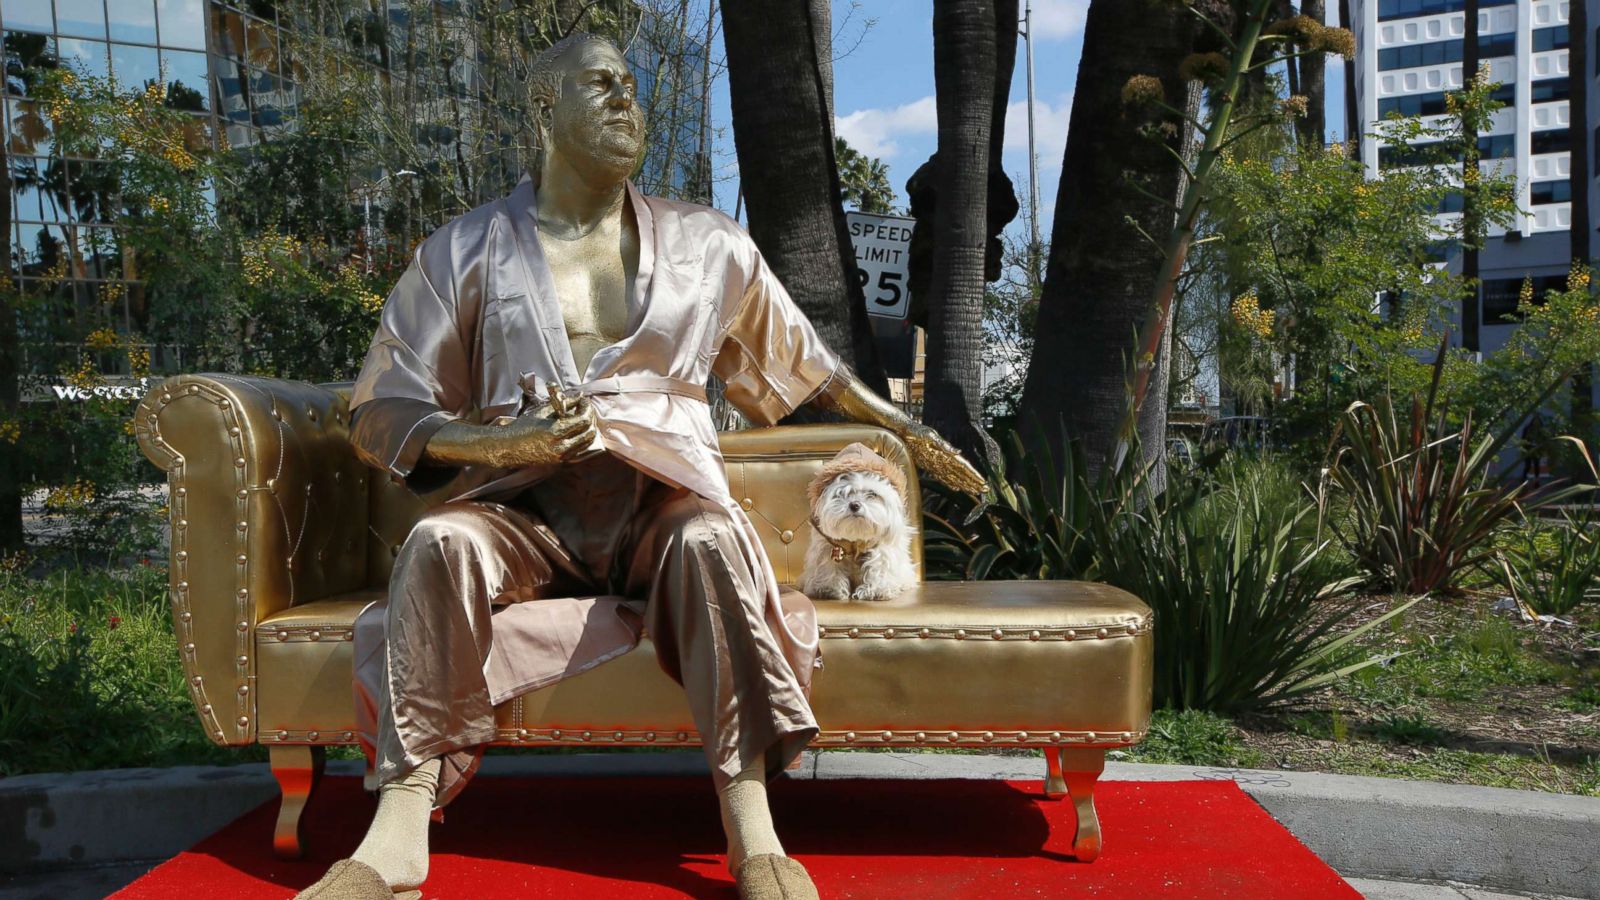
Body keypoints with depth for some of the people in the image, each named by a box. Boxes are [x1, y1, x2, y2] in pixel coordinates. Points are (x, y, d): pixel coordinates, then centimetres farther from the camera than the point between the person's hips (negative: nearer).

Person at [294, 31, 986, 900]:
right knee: (440, 542, -33)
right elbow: (381, 413, 5)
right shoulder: (465, 252, 8)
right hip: (525, 506, 0)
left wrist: (905, 429, 27)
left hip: (663, 498, 1)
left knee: (713, 540, -34)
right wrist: (503, 443, -13)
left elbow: (801, 359, 26)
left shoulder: (707, 246, 14)